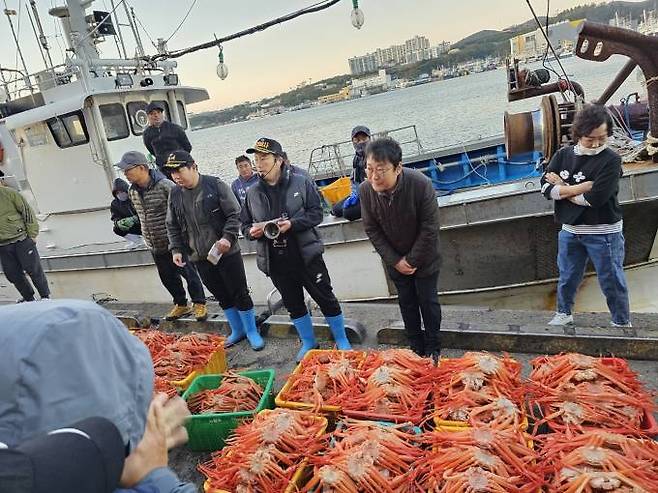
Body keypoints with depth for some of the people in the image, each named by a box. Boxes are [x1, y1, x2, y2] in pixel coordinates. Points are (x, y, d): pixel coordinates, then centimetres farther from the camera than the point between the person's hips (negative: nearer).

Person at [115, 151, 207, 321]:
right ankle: (181, 305, 34)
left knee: (189, 273, 4)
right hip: (155, 247, 7)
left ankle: (199, 304, 21)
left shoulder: (165, 185, -18)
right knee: (168, 277, 16)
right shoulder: (132, 191, 4)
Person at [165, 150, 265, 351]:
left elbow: (234, 214, -10)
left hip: (227, 252, -4)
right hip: (200, 257, 5)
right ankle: (237, 330, 31)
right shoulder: (175, 195, 5)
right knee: (222, 296, 15)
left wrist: (228, 237, -22)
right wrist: (176, 249, 2)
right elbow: (172, 226, 13)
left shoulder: (215, 185, -10)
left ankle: (252, 332, 19)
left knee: (239, 293, 3)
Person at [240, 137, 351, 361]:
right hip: (275, 261, 4)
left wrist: (292, 223, -21)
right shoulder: (252, 192, 5)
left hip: (305, 255, -3)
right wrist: (251, 231, -11)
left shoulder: (301, 183, -5)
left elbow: (316, 213, -7)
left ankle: (342, 341, 24)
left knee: (326, 299, 6)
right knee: (293, 304, 16)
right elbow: (245, 225, 11)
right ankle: (308, 342, 36)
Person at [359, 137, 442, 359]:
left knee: (428, 301, 9)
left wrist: (412, 260, -16)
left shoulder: (421, 184, -30)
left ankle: (433, 350, 28)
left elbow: (429, 228, -21)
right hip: (395, 259, 3)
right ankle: (416, 348, 32)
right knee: (407, 302, 14)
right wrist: (395, 261, -11)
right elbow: (372, 230, -9)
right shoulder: (365, 190, -21)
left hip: (424, 257, -3)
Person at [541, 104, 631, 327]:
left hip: (604, 232, -4)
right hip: (570, 230, 4)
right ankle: (564, 313, 38)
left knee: (612, 281, 7)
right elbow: (546, 187, -9)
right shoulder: (562, 155, 2)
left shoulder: (611, 160, -11)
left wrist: (562, 188, -11)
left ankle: (622, 322, 25)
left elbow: (595, 198, -22)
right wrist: (579, 188, -17)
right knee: (567, 277, 18)